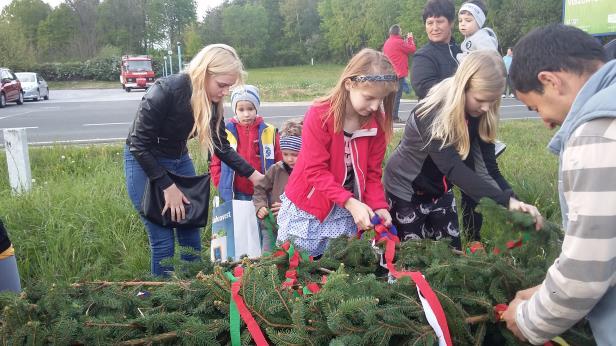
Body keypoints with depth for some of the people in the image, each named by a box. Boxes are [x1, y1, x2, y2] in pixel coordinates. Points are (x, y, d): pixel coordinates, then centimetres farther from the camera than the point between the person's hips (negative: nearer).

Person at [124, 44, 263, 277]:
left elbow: (221, 146, 2)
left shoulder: (211, 101, -10)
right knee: (163, 240, -6)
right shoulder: (165, 92, -30)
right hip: (144, 162, -6)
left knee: (191, 233, 8)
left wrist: (252, 174, -4)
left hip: (179, 161, 6)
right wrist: (168, 186, -21)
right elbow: (139, 145, -24)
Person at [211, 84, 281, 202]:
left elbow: (279, 163, 6)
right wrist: (222, 185, -3)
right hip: (235, 194, 0)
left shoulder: (269, 132, 2)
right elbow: (215, 162, 5)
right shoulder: (226, 133, 0)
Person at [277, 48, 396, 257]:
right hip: (306, 208, -3)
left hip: (345, 213, 3)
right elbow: (316, 171, -22)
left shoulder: (377, 122, -6)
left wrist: (378, 205, -18)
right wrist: (351, 202, -30)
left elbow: (372, 172, -1)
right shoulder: (319, 115, -20)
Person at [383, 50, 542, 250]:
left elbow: (488, 168, -15)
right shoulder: (432, 113, -30)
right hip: (405, 189, -6)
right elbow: (453, 167, -39)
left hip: (439, 190, 6)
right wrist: (505, 200, -47)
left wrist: (513, 201, -32)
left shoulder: (481, 116, -11)